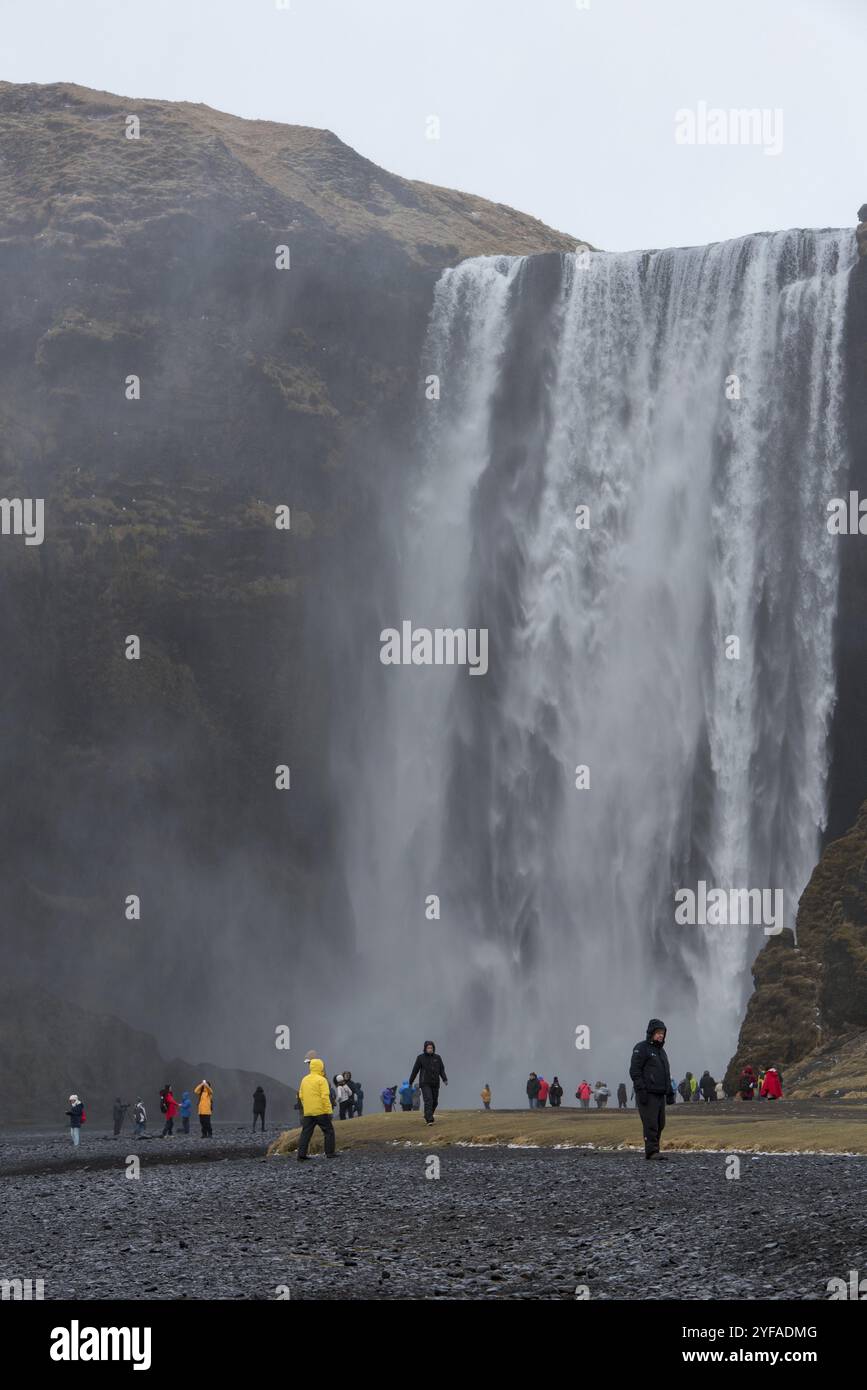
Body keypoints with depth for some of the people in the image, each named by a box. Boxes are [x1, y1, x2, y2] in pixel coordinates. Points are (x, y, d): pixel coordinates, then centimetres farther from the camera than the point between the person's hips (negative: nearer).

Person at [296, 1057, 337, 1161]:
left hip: (308, 1112, 6)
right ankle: (330, 1153, 4)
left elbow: (301, 1096, 14)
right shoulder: (321, 1080, -9)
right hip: (321, 1111, -6)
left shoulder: (305, 1080, 11)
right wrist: (329, 1112, -13)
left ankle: (301, 1155, 0)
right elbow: (325, 1097, -15)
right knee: (329, 1131, 6)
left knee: (306, 1133, 6)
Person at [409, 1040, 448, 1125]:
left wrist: (445, 1080, -15)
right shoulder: (420, 1058, -5)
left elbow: (442, 1070, 2)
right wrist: (410, 1082, 5)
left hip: (435, 1084, 4)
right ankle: (429, 1120, -24)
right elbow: (415, 1071, 0)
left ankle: (427, 1116, 35)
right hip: (425, 1083, -4)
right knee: (428, 1101, -19)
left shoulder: (437, 1057, 2)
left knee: (434, 1102, 10)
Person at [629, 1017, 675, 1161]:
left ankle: (653, 1150, 11)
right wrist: (641, 1090, -21)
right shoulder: (641, 1048, -4)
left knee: (660, 1124, 5)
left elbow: (666, 1074, 27)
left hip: (660, 1094, 8)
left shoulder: (661, 1051, 21)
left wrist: (670, 1093, 19)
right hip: (647, 1094, -8)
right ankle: (651, 1151, -14)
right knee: (650, 1123, -13)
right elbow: (634, 1070, -13)